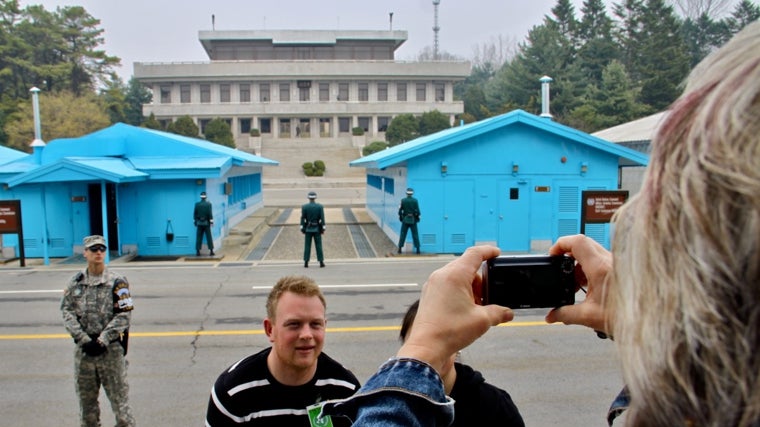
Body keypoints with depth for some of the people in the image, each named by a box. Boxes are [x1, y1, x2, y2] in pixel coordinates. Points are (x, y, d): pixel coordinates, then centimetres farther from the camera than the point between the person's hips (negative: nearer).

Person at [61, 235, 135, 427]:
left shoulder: (117, 282, -5)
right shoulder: (75, 282, 6)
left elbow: (123, 315, -9)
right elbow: (67, 311, 0)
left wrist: (102, 341, -15)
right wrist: (84, 340, -10)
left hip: (110, 348, -3)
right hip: (83, 349, 4)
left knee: (119, 396, -1)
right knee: (86, 397, 15)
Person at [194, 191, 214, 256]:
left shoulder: (197, 204, -2)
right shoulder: (208, 204, -8)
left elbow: (195, 213, 2)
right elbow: (210, 213, -10)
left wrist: (195, 221, 12)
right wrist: (211, 221, -4)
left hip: (199, 223, 2)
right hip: (206, 223, -1)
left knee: (198, 238, 5)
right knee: (209, 237, 3)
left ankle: (198, 251, 4)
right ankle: (211, 251, 3)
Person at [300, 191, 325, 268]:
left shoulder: (304, 207, -5)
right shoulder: (320, 206, -4)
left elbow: (302, 219, -5)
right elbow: (322, 219, -7)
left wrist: (302, 229, 1)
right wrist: (323, 229, -2)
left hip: (308, 229, 0)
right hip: (317, 229, 0)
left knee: (307, 245, 5)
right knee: (318, 245, 3)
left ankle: (306, 262, 4)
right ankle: (321, 262, 2)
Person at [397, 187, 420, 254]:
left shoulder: (403, 200, -6)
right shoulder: (415, 200, -7)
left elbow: (400, 211, -5)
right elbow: (417, 211, -8)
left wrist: (400, 217, 12)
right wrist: (417, 217, 11)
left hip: (405, 220, 0)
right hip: (413, 220, 0)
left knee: (403, 234, 7)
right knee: (415, 235, 6)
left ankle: (400, 248, 6)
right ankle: (417, 249, 5)